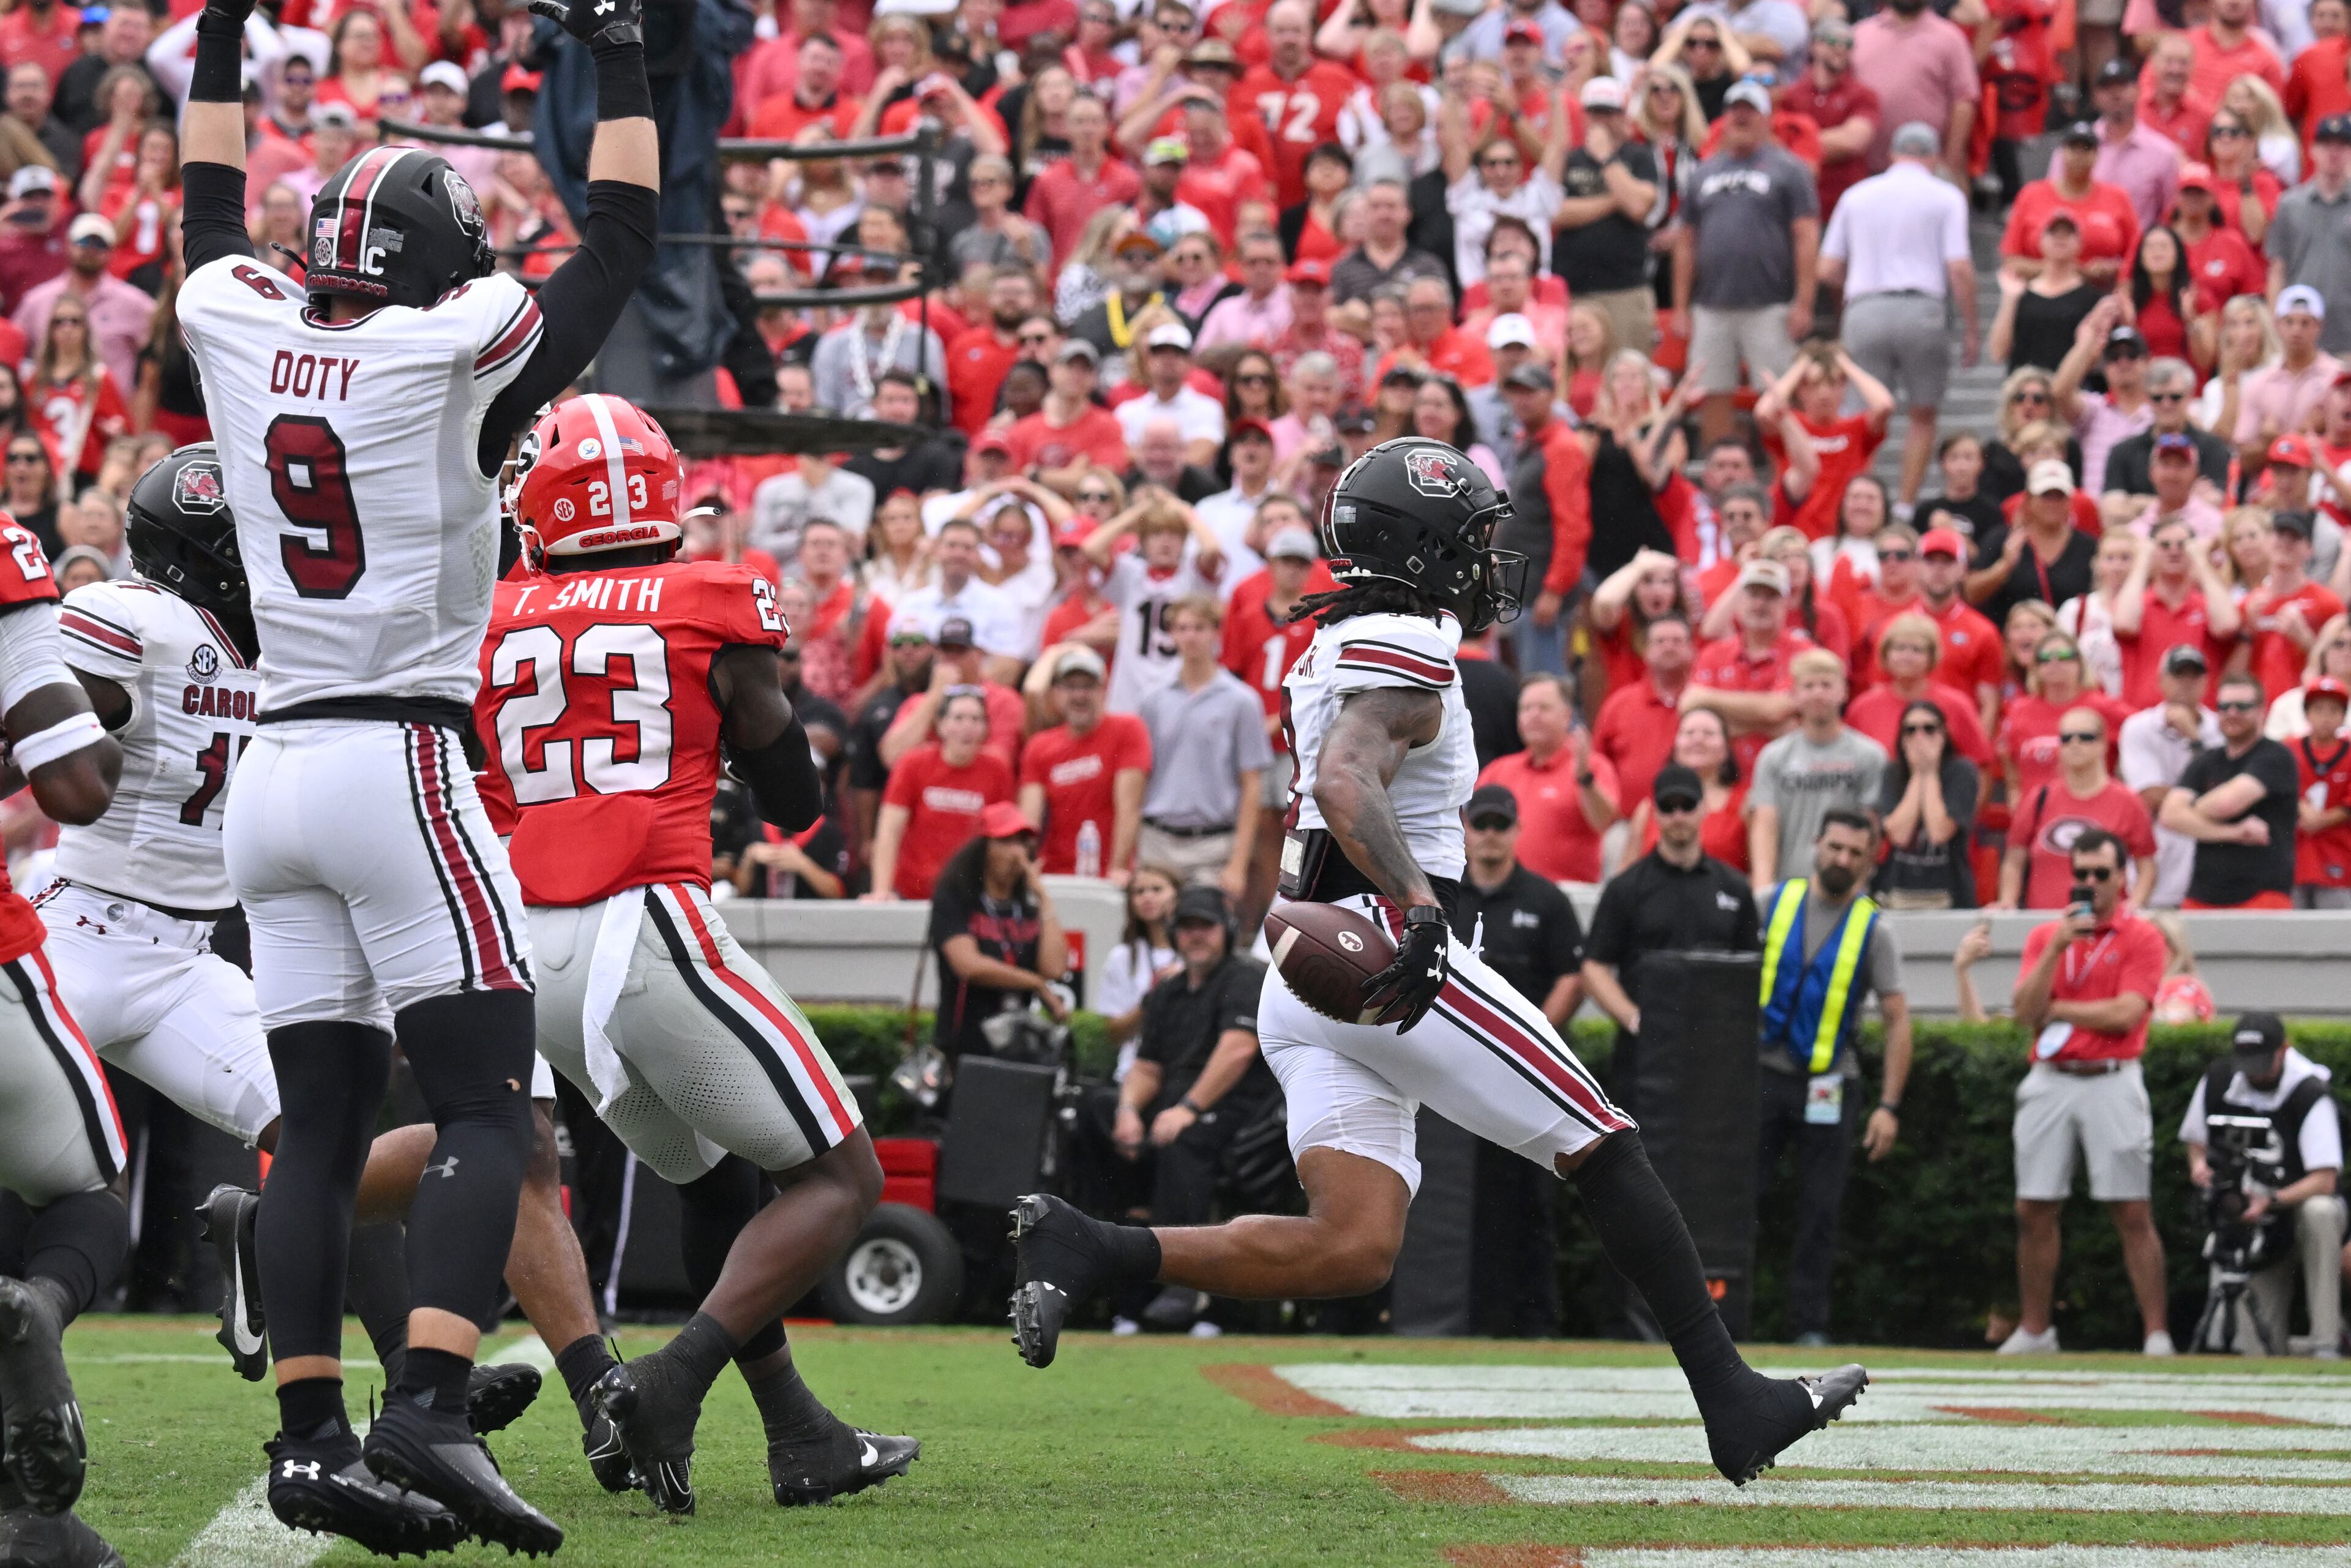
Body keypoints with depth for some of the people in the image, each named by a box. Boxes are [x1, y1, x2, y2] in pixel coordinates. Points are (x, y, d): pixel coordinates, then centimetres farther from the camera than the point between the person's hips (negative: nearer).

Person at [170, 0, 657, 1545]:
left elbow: (214, 216, 25)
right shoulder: (449, 355, -9)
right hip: (401, 764, -6)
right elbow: (617, 246, -1)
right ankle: (428, 1412, -23)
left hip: (275, 771, 6)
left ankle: (310, 1434, 4)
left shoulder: (243, 331, 5)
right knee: (490, 1113, -7)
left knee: (322, 1127, 8)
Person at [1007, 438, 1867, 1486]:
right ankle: (1734, 1406, -5)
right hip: (1387, 952, -9)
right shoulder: (1405, 653, -9)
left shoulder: (1334, 651, 22)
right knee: (1603, 1150, -4)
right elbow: (1345, 786, -26)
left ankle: (1086, 1250, -12)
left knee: (1351, 1252, -3)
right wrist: (1418, 906, -38)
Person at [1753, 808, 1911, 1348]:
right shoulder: (1773, 903, 3)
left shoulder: (1874, 930, -1)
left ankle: (1809, 1324, 9)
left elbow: (1898, 1020, -1)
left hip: (1829, 1085, -1)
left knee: (1820, 1211, 2)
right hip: (1763, 1072, 1)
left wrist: (1890, 1106, -8)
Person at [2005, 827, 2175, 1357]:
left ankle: (2156, 1334, -6)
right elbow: (2026, 1013, 0)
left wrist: (2055, 1010, -3)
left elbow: (2126, 1014, -11)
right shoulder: (2045, 936, 12)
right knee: (2034, 1211, 4)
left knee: (2132, 1213, -6)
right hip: (2049, 1083, 4)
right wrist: (2057, 947, -9)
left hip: (2111, 1082, -4)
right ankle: (2033, 1332, 13)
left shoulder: (2142, 938, 0)